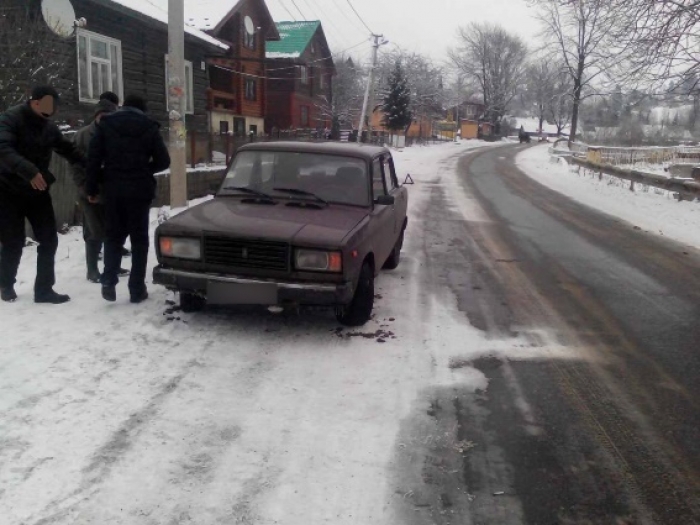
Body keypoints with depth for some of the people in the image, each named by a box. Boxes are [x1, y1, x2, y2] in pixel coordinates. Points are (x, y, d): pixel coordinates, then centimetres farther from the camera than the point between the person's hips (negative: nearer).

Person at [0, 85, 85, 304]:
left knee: (49, 239, -1)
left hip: (37, 190, 5)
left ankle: (44, 289, 7)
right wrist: (29, 171, -45)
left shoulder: (49, 127, 5)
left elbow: (68, 149, 13)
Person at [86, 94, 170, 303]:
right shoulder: (149, 127, 4)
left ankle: (109, 280, -3)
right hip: (139, 190, -1)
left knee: (114, 235, 13)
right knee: (139, 238, 5)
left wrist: (92, 188, 5)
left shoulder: (106, 124, 6)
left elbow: (93, 158, 1)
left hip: (113, 190, 1)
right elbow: (163, 161, 2)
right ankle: (137, 289, 4)